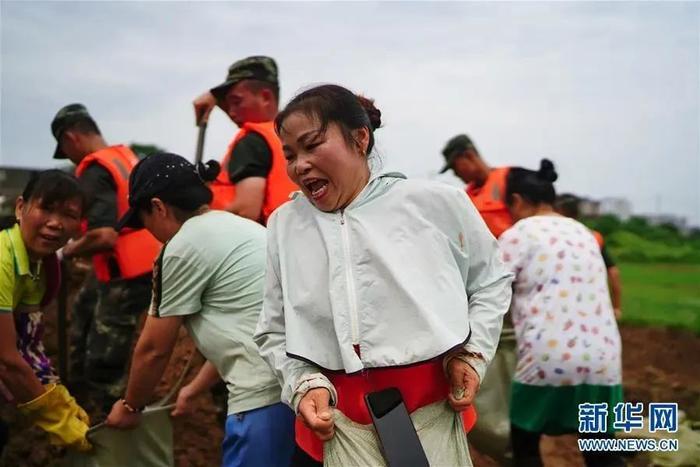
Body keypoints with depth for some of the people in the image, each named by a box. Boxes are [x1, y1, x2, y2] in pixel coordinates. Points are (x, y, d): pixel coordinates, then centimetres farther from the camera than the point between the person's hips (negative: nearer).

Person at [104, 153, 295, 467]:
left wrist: (130, 406, 20)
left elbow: (154, 349, 3)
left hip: (266, 395, -8)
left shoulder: (184, 246, -5)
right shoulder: (238, 227, 19)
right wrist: (193, 391, 36)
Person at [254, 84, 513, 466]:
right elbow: (274, 332, 8)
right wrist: (304, 385, -7)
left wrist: (472, 354, 0)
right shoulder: (283, 225, 3)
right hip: (335, 422, 2)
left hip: (432, 407, -1)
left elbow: (490, 280, 11)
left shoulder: (437, 203, -4)